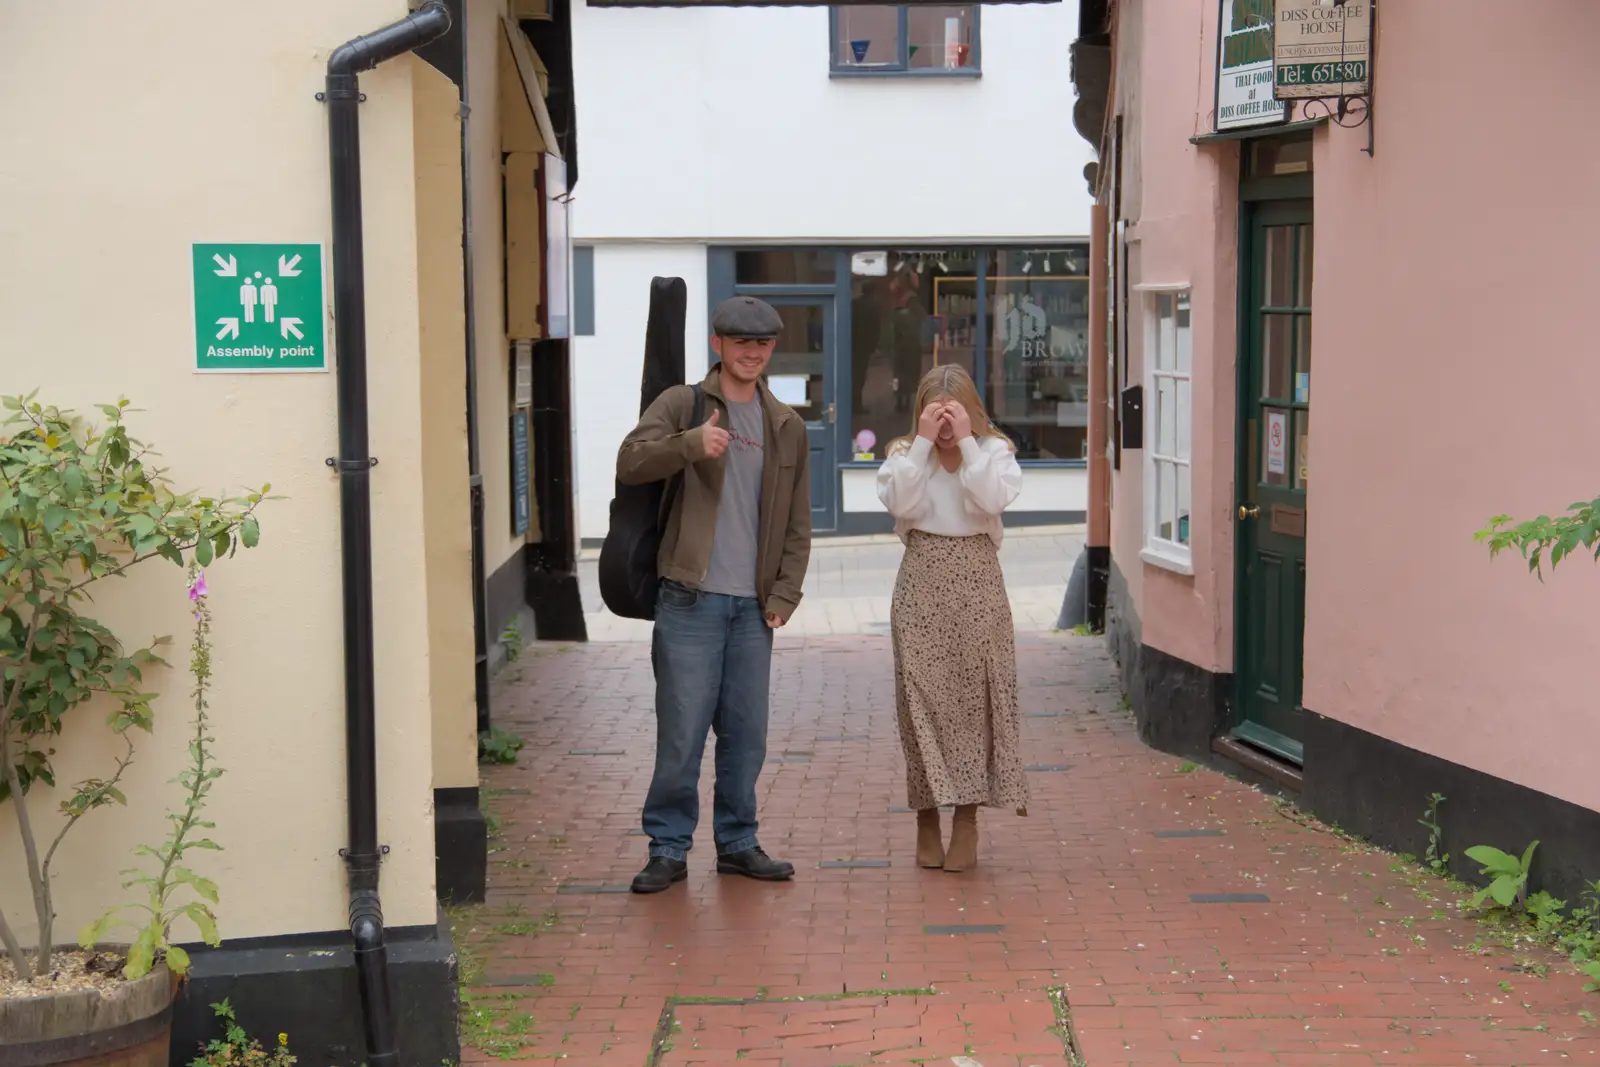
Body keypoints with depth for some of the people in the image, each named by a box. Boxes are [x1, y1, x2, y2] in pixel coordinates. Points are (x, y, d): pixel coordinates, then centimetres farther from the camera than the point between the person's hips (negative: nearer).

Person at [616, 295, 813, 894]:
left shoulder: (787, 427, 14)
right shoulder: (682, 405, 2)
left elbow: (797, 525, 15)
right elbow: (630, 462, -14)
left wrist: (784, 594, 4)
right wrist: (690, 444, -31)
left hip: (754, 606, 4)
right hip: (691, 599, -4)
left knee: (746, 734, 8)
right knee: (681, 731, -4)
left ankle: (737, 843, 21)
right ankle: (669, 848, 7)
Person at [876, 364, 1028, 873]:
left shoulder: (993, 450, 5)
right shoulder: (904, 453, 7)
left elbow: (994, 499, -14)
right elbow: (900, 502, -13)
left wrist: (967, 442, -13)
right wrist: (924, 443, -13)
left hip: (977, 584, 0)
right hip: (921, 583, 1)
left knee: (974, 695, -2)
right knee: (922, 695, 0)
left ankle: (967, 816, 4)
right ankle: (927, 816, 9)